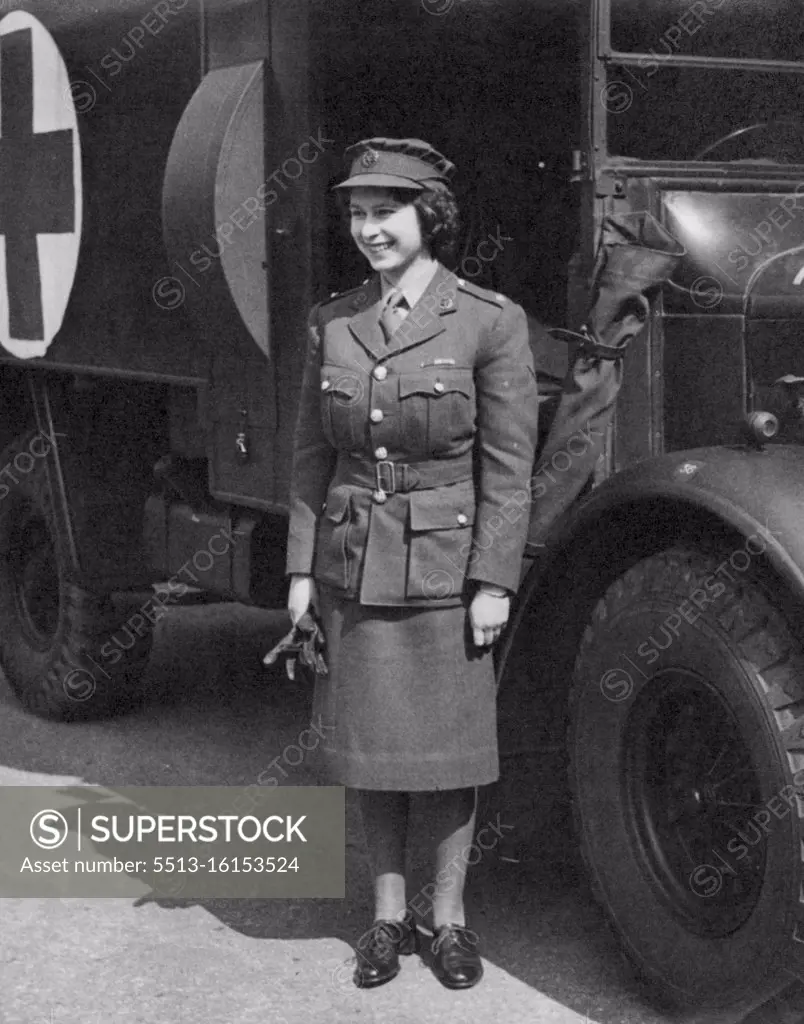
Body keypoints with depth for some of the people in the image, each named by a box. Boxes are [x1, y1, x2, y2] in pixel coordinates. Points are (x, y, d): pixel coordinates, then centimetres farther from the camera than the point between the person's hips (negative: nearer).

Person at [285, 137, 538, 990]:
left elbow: (507, 466, -8)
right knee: (368, 745, 11)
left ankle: (448, 918, 23)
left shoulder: (489, 322, -9)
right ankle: (387, 914, 25)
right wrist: (301, 570, 4)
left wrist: (493, 584, -11)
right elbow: (312, 455, 8)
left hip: (445, 567, -3)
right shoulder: (333, 323, 3)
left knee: (447, 746, 7)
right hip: (352, 564, 4)